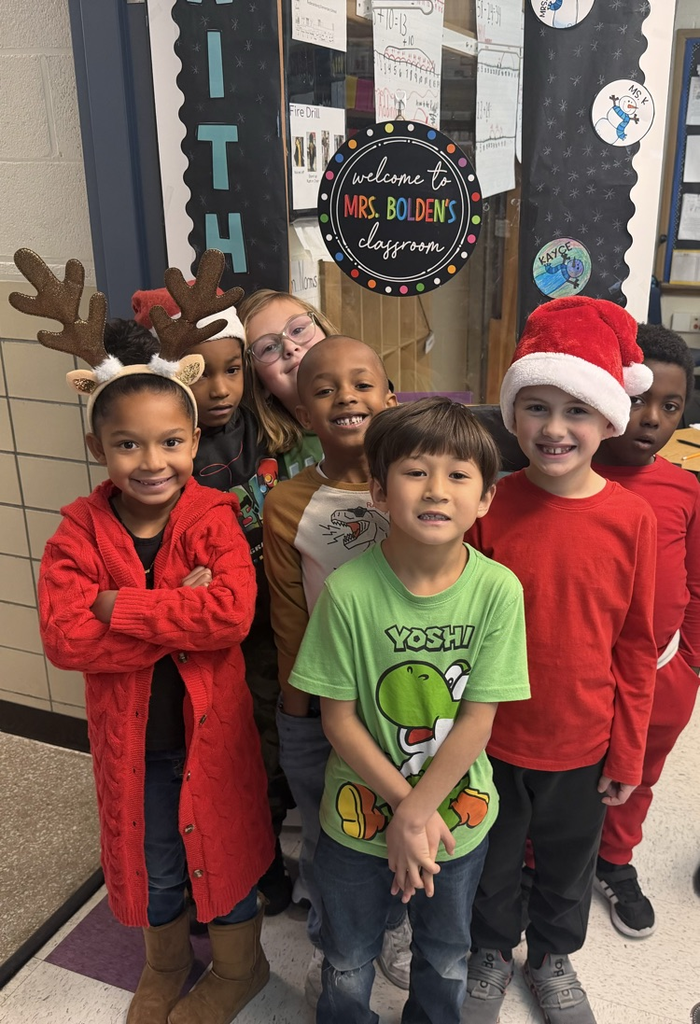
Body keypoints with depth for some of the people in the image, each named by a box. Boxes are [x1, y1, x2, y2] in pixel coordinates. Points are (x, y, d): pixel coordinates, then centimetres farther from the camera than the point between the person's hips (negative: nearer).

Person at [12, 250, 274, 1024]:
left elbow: (233, 612, -30)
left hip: (211, 727, -2)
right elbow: (64, 640, -22)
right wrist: (179, 616, -28)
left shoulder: (213, 518, -15)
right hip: (130, 737, 2)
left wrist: (121, 607, -29)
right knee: (149, 861, 23)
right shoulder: (79, 532, -11)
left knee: (224, 849, 18)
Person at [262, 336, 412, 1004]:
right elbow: (289, 621, -5)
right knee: (324, 841, 19)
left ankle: (393, 924, 51)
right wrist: (304, 713, -2)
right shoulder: (286, 507, -10)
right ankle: (329, 944, 49)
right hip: (318, 712, 0)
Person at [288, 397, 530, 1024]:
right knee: (348, 966, 23)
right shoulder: (349, 589, -22)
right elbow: (338, 716, -14)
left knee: (446, 962, 26)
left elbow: (478, 720, -15)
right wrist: (404, 805, -17)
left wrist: (418, 814, -17)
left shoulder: (498, 590, -19)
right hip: (360, 814, -1)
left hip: (457, 817, 1)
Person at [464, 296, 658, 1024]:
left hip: (582, 744, 1)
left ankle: (553, 956, 52)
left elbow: (635, 645, -5)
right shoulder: (488, 507, -15)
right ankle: (491, 951, 50)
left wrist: (628, 751, 0)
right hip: (492, 738, -1)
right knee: (490, 858, 22)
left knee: (568, 861, 24)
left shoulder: (631, 519, -13)